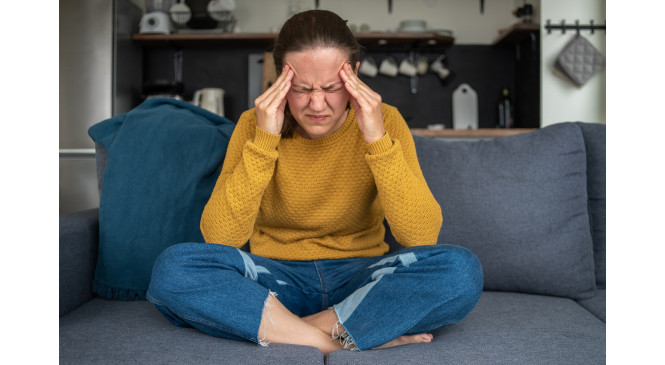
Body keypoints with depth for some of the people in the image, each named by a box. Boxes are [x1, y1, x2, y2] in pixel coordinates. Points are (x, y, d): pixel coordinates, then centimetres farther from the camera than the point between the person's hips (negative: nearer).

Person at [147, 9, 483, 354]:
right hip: (277, 281, 1)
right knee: (173, 266, -27)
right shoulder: (254, 124, -7)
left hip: (360, 278, 0)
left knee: (460, 268, -28)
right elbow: (219, 238, -18)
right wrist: (263, 141, -26)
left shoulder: (385, 121, -7)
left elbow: (422, 236, -18)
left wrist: (377, 139, -27)